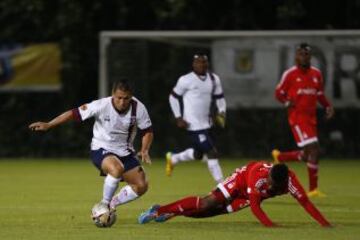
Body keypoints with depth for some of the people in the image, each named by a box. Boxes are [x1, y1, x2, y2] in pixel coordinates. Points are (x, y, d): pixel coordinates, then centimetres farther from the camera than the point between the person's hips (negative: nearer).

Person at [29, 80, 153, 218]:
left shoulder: (138, 108, -13)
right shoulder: (101, 106, -22)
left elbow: (147, 131, 0)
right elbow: (75, 113, -15)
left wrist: (144, 151, -18)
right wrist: (48, 125, -18)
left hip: (125, 152, 5)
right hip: (101, 150, -5)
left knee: (141, 186, -8)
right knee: (117, 169, -37)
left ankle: (111, 204, 15)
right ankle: (104, 204, -14)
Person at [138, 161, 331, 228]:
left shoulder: (290, 180, -34)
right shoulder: (258, 177, -44)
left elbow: (305, 202, -33)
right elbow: (255, 206, -40)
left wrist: (324, 223, -41)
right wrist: (268, 224, -51)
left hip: (251, 195, 4)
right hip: (242, 178, -4)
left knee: (215, 210, 3)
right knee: (208, 203, -16)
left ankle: (166, 213, 16)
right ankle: (160, 210, -7)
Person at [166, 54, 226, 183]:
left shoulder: (214, 79, 6)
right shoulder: (186, 80, -11)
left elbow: (219, 98, 17)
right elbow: (174, 98, -1)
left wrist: (221, 113, 0)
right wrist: (178, 118, -7)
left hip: (206, 123, 7)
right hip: (194, 124, -7)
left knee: (198, 154, 18)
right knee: (212, 154, -10)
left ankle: (173, 158, 43)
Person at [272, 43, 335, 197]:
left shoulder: (316, 74, 11)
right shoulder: (290, 74, -5)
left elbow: (320, 94, 20)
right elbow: (278, 93, 2)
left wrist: (328, 106, 3)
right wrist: (287, 102, -18)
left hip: (311, 118, 7)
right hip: (297, 117, -7)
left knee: (307, 155, 9)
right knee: (314, 150, -16)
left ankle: (279, 156, 36)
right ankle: (313, 189, -9)